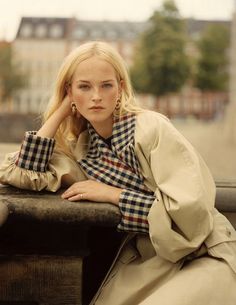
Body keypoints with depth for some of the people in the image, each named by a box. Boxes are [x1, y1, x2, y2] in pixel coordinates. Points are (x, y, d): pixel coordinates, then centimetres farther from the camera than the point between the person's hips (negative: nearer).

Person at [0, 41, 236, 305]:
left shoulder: (152, 127, -13)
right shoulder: (80, 147, 4)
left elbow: (192, 210, -18)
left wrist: (112, 194, -16)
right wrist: (61, 110, -4)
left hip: (203, 256, -3)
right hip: (145, 260, 4)